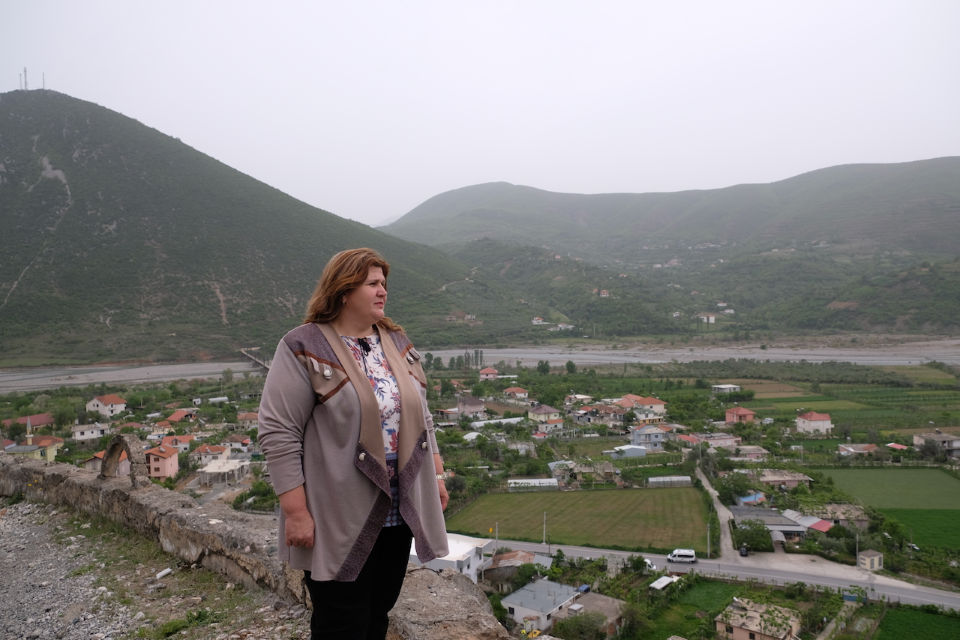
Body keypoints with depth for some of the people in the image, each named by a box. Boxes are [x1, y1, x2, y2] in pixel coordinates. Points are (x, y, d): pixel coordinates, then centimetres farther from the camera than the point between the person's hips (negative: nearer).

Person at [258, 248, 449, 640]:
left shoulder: (397, 343, 8)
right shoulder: (304, 350, -12)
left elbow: (421, 416, 15)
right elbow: (278, 434, -14)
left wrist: (436, 475, 12)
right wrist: (296, 512, -16)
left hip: (399, 512, 6)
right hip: (341, 520, -6)